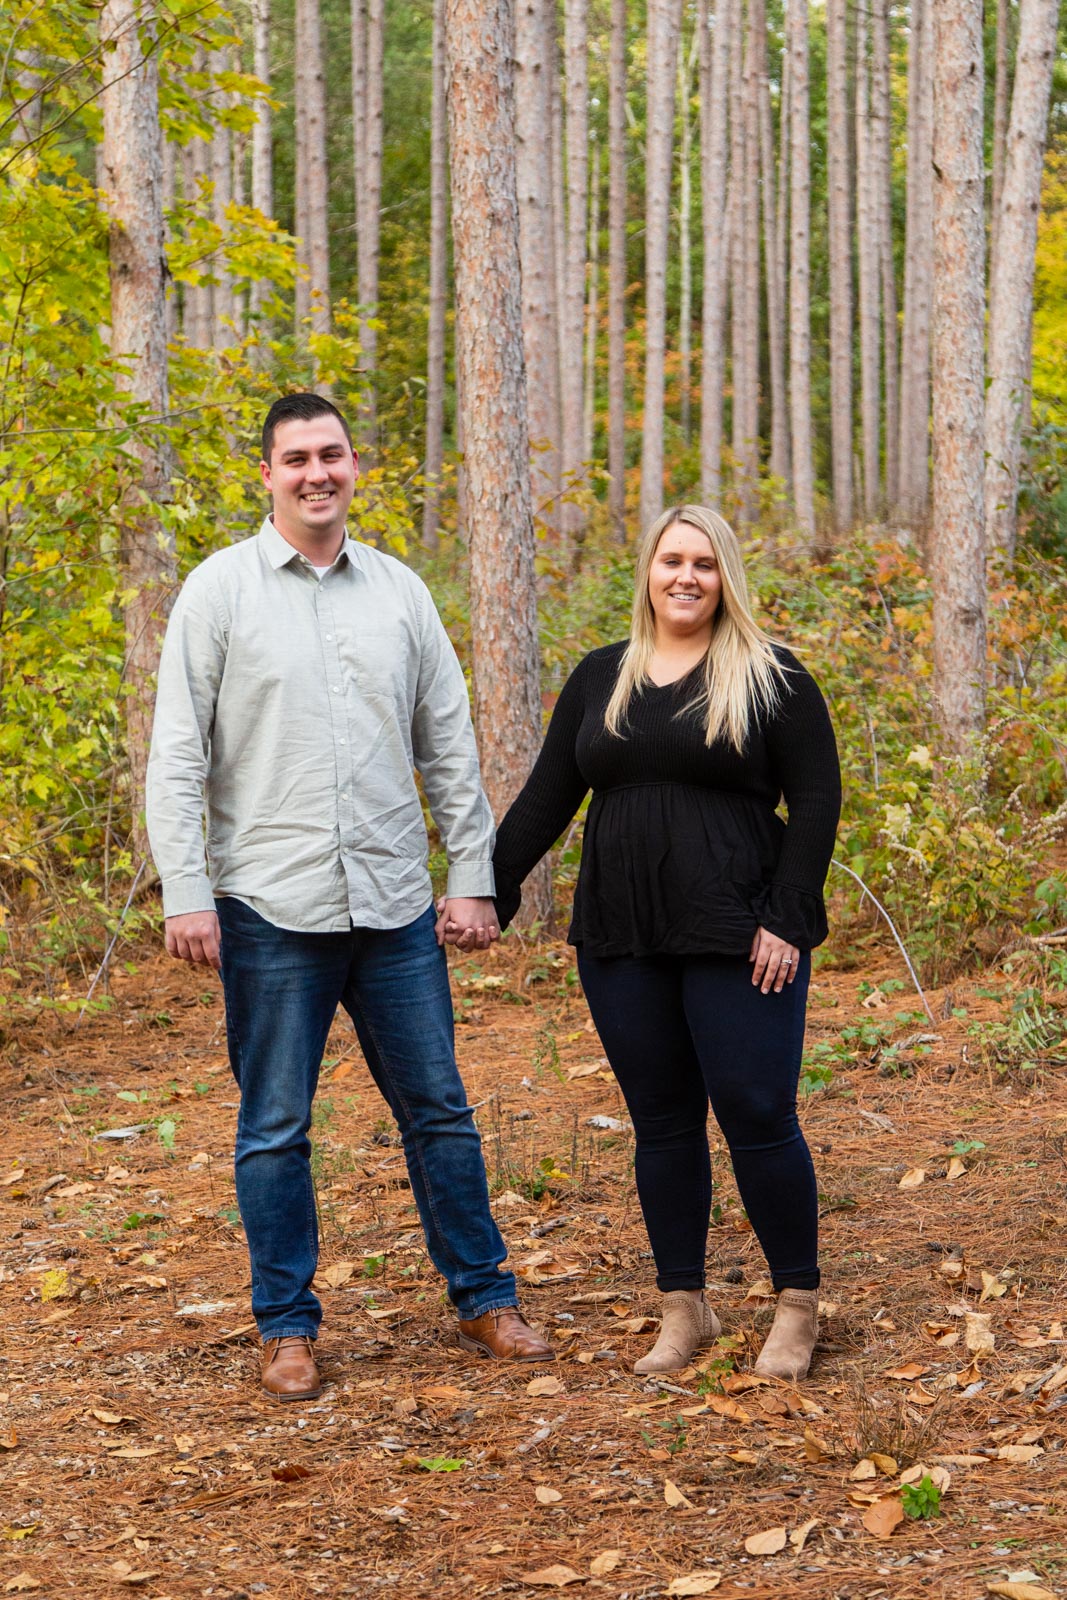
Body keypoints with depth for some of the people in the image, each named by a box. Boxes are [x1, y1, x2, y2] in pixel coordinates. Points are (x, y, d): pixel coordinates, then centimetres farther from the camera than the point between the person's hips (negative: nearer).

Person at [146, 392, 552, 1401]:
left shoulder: (399, 591, 9)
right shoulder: (221, 589, -1)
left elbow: (449, 749, 13)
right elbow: (177, 755, -4)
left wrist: (473, 877, 8)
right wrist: (184, 892, -11)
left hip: (395, 903, 3)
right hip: (272, 906, -3)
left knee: (438, 1110, 9)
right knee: (275, 1128, 5)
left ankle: (483, 1299, 22)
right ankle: (287, 1327, 16)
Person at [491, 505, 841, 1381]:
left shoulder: (770, 677, 0)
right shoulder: (600, 678, 12)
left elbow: (816, 800, -3)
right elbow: (547, 798, 14)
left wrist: (787, 921, -11)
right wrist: (490, 891, 7)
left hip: (738, 938, -4)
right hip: (623, 940, 4)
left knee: (757, 1113, -5)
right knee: (661, 1121, 9)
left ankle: (798, 1304, 10)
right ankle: (685, 1307, 20)